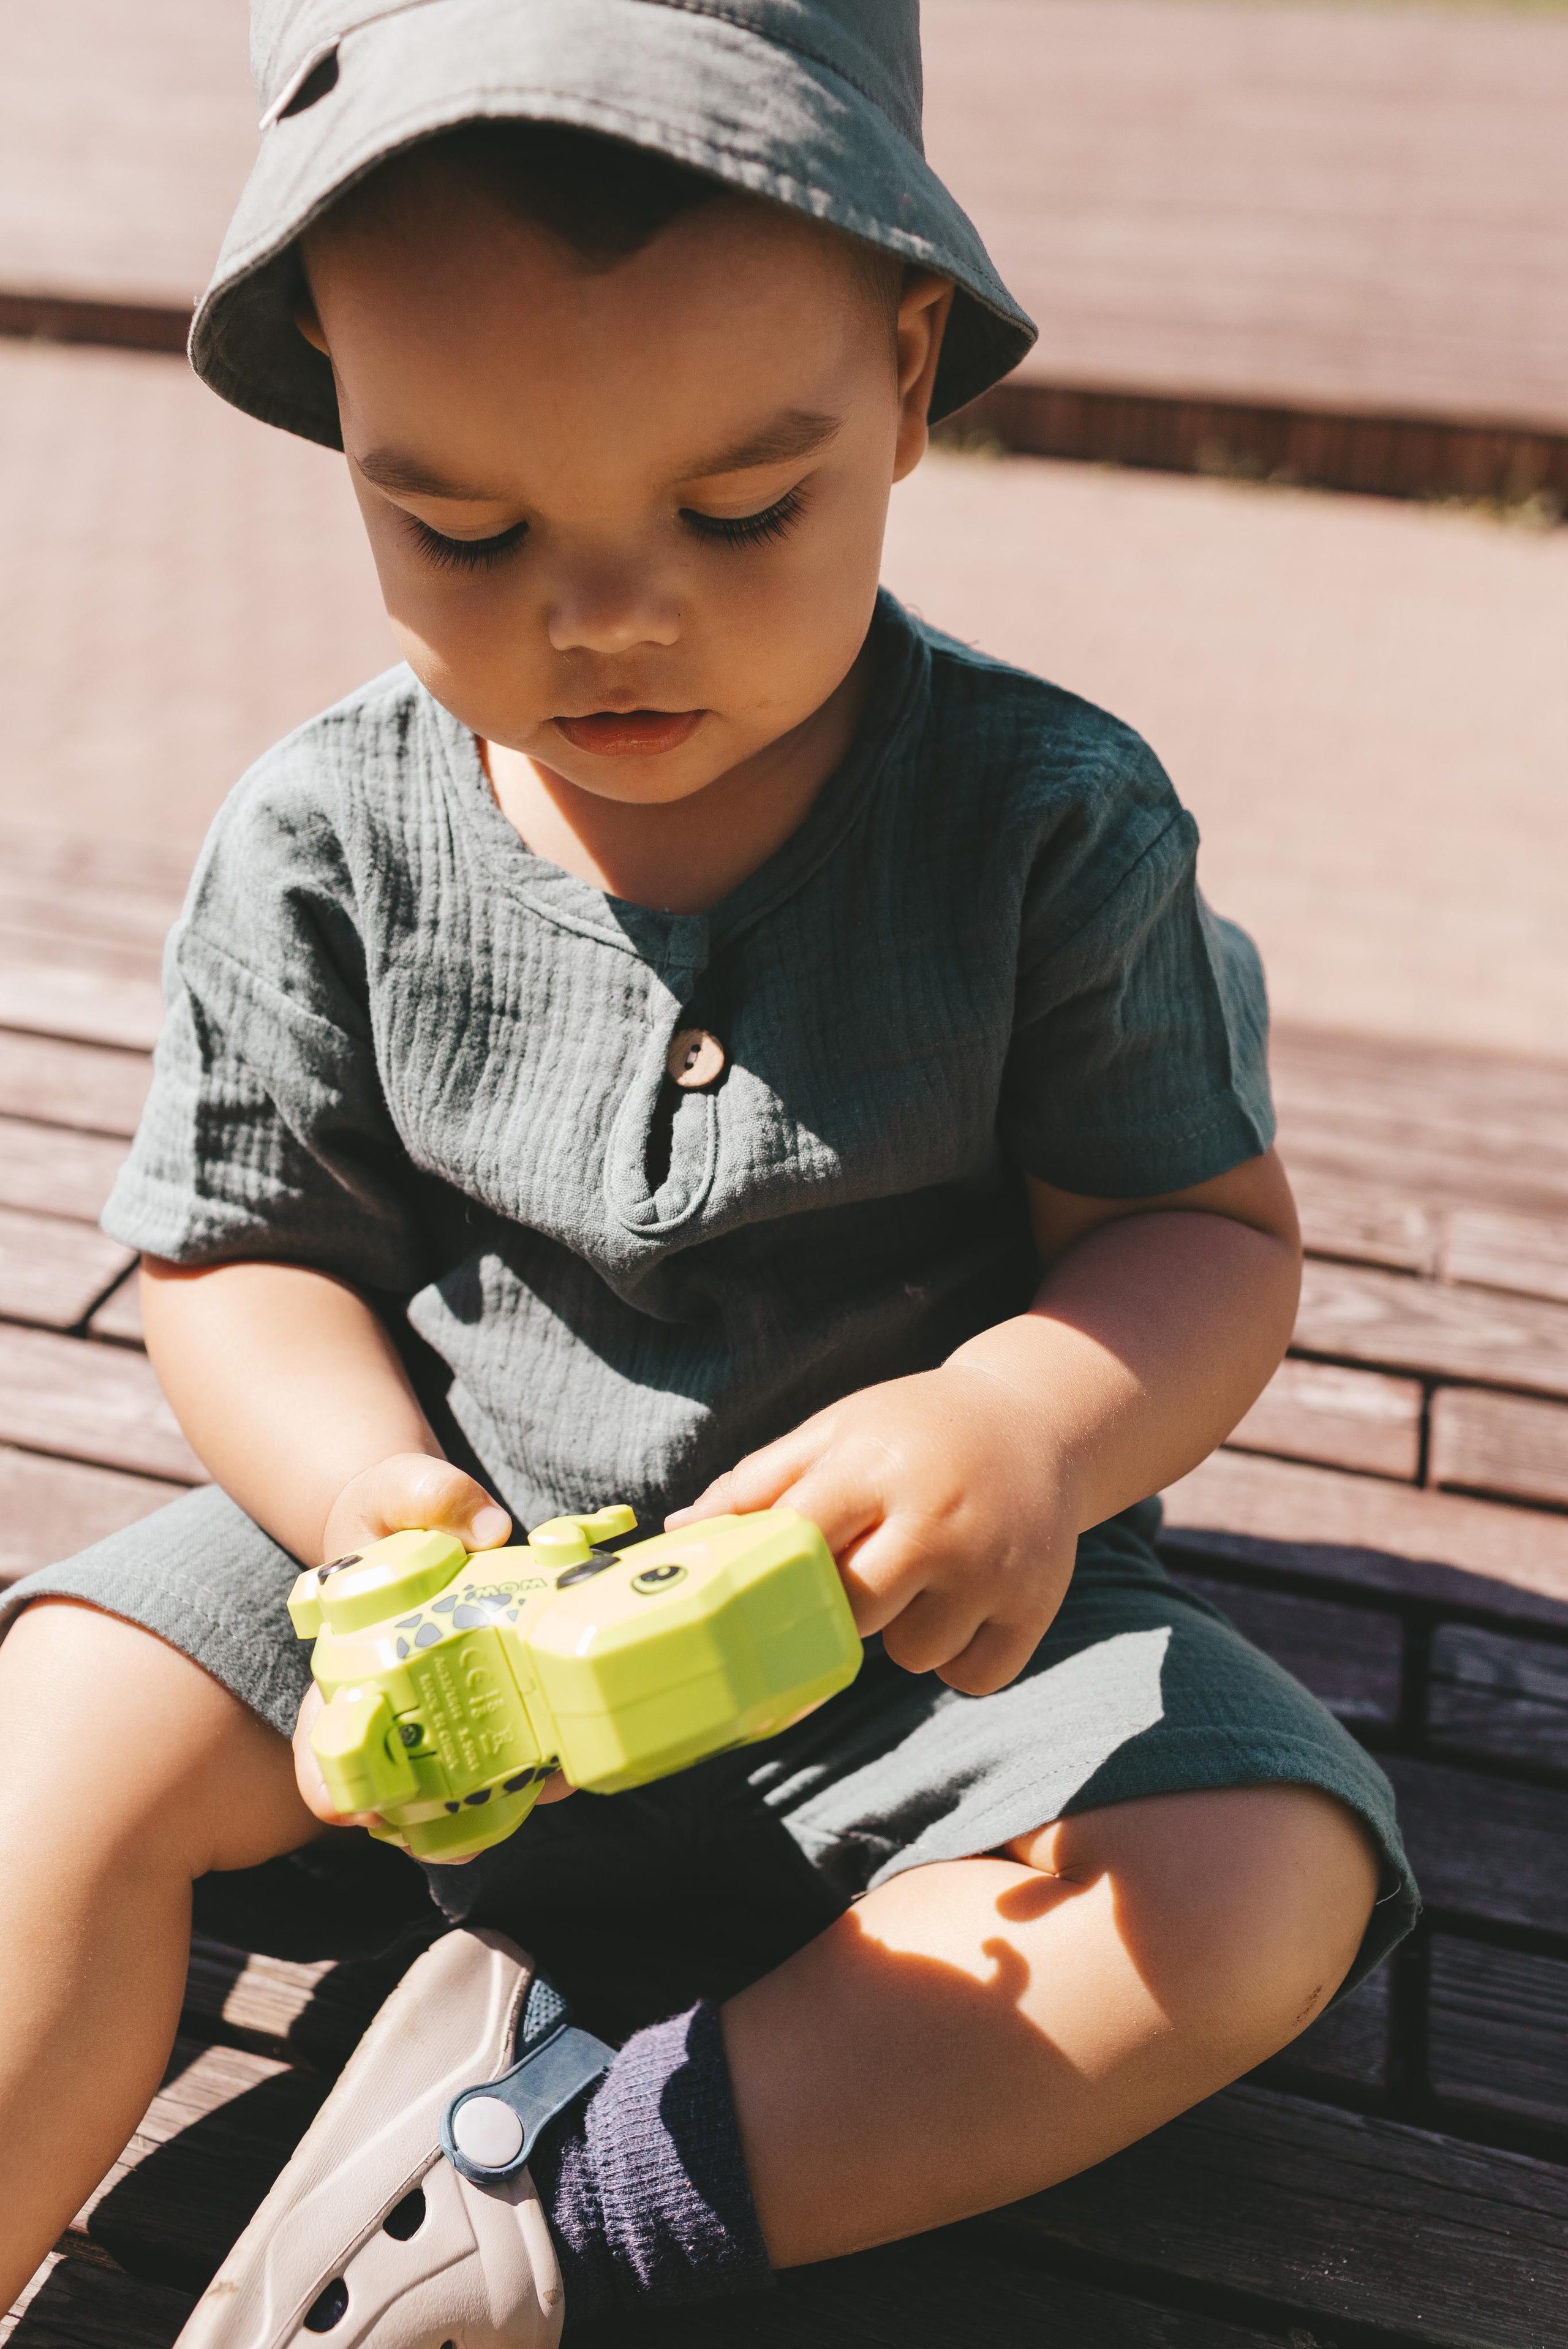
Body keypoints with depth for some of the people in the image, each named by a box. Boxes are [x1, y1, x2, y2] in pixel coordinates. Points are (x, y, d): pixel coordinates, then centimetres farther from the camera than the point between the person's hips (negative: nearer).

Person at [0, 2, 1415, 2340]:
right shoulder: (323, 843, -10)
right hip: (477, 1561, 1)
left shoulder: (1049, 820, -14)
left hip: (913, 1624, 0)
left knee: (1264, 1880, -20)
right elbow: (243, 1257, -3)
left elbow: (1214, 1235, -9)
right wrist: (380, 1496, -24)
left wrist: (1024, 1429, -32)